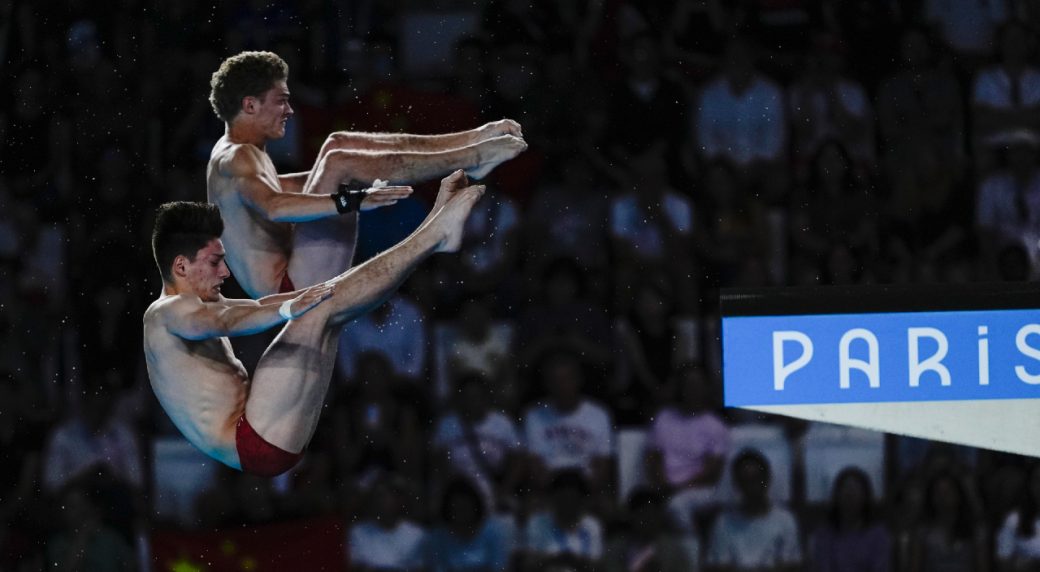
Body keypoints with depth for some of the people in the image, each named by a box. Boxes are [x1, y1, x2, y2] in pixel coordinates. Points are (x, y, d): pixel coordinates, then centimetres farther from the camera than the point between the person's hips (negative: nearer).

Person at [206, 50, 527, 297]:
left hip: (285, 288, 11)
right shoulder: (236, 157, -15)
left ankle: (474, 140, 5)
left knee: (338, 145, 12)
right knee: (338, 162, -21)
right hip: (294, 292, -11)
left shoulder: (238, 156, 18)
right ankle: (474, 157, -16)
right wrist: (352, 201, -44)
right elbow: (273, 206, -36)